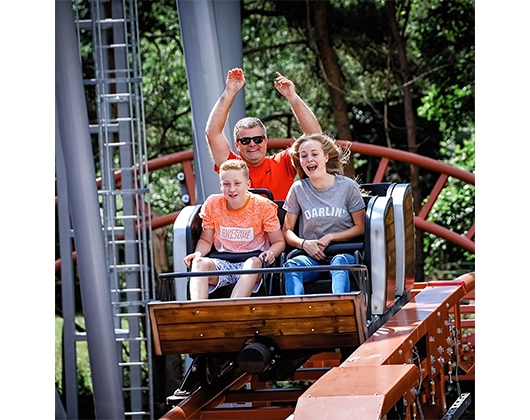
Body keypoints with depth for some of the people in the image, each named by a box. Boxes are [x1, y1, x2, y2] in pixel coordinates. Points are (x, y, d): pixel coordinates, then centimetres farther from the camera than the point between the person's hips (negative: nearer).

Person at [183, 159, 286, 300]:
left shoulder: (263, 206, -3)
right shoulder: (212, 204, 3)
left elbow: (279, 242, 1)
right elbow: (206, 240, 13)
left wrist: (271, 253, -22)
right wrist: (198, 253, -10)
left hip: (253, 262, -2)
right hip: (223, 264, 2)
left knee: (254, 263, -37)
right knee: (200, 263, -28)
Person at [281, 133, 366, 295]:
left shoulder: (347, 186, 3)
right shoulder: (298, 189, 8)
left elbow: (360, 227, 5)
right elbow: (287, 230, 10)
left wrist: (330, 237, -9)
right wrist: (304, 244, -12)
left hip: (343, 252, -2)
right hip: (311, 255, 2)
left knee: (339, 263, -38)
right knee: (291, 266, -33)